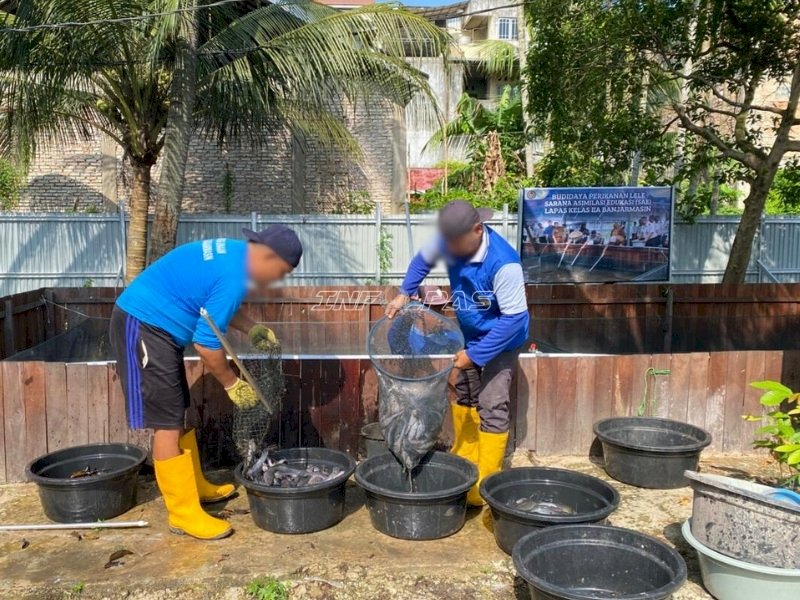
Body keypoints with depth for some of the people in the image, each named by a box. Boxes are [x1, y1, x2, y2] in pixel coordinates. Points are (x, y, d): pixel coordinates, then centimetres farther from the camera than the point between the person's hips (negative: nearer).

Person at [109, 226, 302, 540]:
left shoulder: (234, 252, 7)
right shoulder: (233, 277, -24)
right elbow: (207, 344, -20)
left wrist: (252, 328, 16)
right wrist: (232, 384, -7)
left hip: (153, 324, 11)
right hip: (143, 326, -11)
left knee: (180, 413, 17)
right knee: (168, 423, -7)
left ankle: (196, 486, 29)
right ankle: (184, 512, 0)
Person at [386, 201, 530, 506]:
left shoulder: (503, 263, -36)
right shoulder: (450, 241, -17)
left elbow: (514, 317, -31)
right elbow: (423, 260, 6)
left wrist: (474, 354, -29)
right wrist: (404, 293, -6)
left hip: (502, 339, -7)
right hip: (469, 334, 7)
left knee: (492, 407, -6)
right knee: (463, 396, 17)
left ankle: (485, 483, 6)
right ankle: (463, 461, 34)